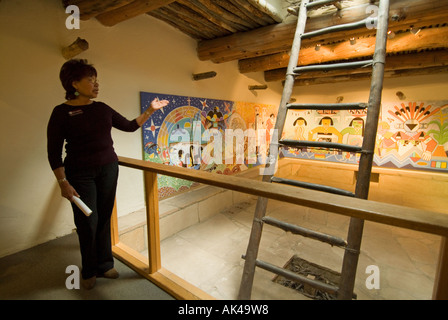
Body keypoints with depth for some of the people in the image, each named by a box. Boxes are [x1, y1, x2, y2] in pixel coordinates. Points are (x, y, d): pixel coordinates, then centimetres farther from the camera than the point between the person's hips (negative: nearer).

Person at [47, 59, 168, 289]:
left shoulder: (102, 108, 7)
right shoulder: (62, 112, -7)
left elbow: (130, 126, 14)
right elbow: (54, 152, -7)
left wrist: (150, 110, 8)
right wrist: (63, 182, -13)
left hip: (108, 169, 4)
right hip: (81, 174, -4)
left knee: (104, 218, 9)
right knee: (87, 222, 2)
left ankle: (104, 265, 28)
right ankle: (89, 271, 27)